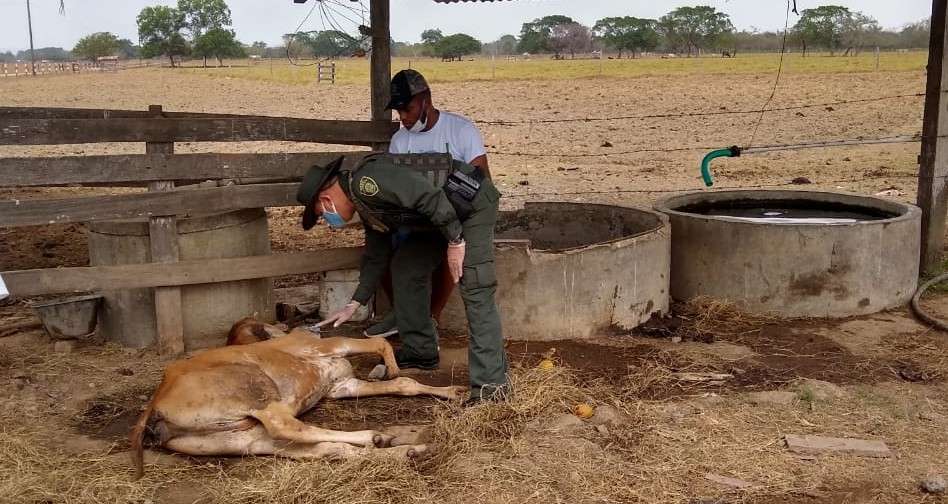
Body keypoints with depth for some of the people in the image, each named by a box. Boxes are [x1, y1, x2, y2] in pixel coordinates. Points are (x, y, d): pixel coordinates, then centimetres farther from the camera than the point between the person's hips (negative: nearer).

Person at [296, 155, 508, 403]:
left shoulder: (366, 182, -20)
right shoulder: (366, 207, 13)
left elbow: (429, 196, -28)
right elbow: (376, 257, 22)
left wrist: (455, 241, -23)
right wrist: (354, 304, 23)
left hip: (473, 203, -10)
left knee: (475, 290, -17)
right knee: (406, 267, 14)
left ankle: (491, 382, -18)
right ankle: (420, 350, 23)